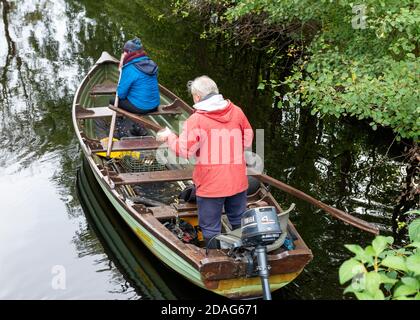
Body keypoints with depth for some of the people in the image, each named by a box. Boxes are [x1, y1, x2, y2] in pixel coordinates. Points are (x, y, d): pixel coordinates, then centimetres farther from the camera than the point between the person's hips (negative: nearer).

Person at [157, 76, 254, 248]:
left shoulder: (196, 120, -16)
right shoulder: (236, 112, -2)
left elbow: (184, 150, -15)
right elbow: (247, 141, 7)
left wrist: (169, 136, 2)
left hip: (210, 185, -5)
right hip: (238, 182, 5)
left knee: (211, 228, 11)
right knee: (239, 222, 22)